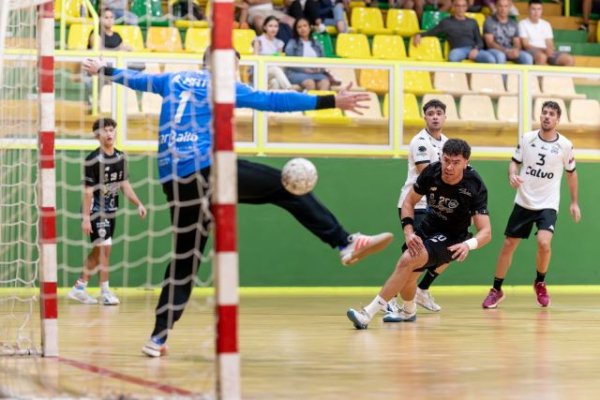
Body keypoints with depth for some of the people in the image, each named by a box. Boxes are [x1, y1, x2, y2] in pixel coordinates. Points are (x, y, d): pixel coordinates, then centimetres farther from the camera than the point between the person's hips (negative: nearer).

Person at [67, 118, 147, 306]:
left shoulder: (120, 157, 6)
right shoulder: (93, 159, -13)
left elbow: (125, 185, 12)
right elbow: (88, 190, -14)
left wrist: (138, 204, 1)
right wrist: (85, 217, -17)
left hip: (111, 210, 7)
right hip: (96, 210, -7)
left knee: (98, 251, 11)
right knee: (104, 247, -11)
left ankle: (79, 288, 22)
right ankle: (105, 292, -3)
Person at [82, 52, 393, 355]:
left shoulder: (173, 81, 20)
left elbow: (134, 78, 36)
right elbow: (274, 101, -3)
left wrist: (104, 70, 55)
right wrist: (331, 101, -4)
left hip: (174, 180, 6)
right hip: (207, 168, -6)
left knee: (183, 258, 13)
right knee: (286, 187, 1)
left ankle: (158, 337, 10)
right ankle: (345, 243, -8)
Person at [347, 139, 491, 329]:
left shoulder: (475, 187, -27)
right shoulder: (431, 172, -19)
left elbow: (486, 232, -28)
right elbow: (409, 202, -3)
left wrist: (468, 244, -49)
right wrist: (409, 232, -18)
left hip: (452, 239, -5)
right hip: (428, 228, 5)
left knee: (407, 260, -26)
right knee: (407, 277, 7)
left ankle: (369, 313, -23)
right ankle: (409, 311, 44)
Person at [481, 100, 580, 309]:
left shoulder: (565, 145, -5)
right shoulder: (527, 138, -3)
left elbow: (571, 173, 8)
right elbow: (514, 161, 7)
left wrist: (574, 202, 8)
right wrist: (512, 175, -15)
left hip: (548, 205, -2)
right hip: (523, 202, 2)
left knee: (544, 243, -23)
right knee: (508, 245, 5)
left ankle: (540, 283, 4)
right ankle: (496, 290, 20)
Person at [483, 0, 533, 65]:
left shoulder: (514, 24, 15)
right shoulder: (489, 21, 1)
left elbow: (517, 43, 10)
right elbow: (490, 43, -9)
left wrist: (515, 50, -16)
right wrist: (506, 51, -22)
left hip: (511, 51, 4)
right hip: (495, 50, -4)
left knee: (527, 57, -24)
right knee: (500, 56, -39)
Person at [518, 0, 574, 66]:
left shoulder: (546, 24, 19)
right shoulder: (523, 24, 2)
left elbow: (550, 44, 15)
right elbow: (525, 44, -7)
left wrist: (549, 50, -11)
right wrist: (543, 50, -19)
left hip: (546, 52, 6)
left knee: (569, 60, -18)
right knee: (542, 57, -41)